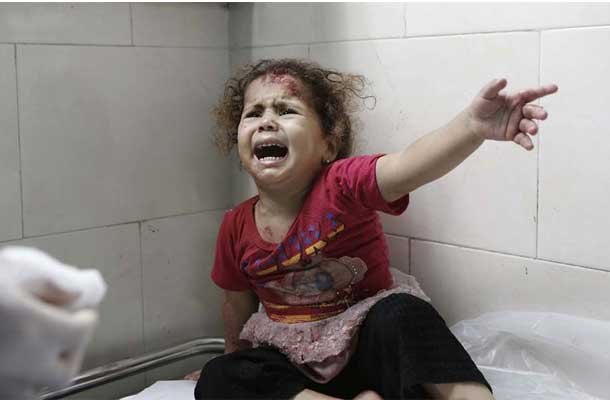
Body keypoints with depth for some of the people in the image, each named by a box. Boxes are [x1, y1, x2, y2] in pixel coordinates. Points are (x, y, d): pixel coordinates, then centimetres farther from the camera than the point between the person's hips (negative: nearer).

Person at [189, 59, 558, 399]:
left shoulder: (341, 185, -18)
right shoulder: (237, 227, -5)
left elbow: (407, 167, -41)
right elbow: (238, 305, 13)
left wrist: (472, 125, -61)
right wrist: (235, 357, 28)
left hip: (367, 349, -4)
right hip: (294, 366, 5)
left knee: (402, 313, -34)